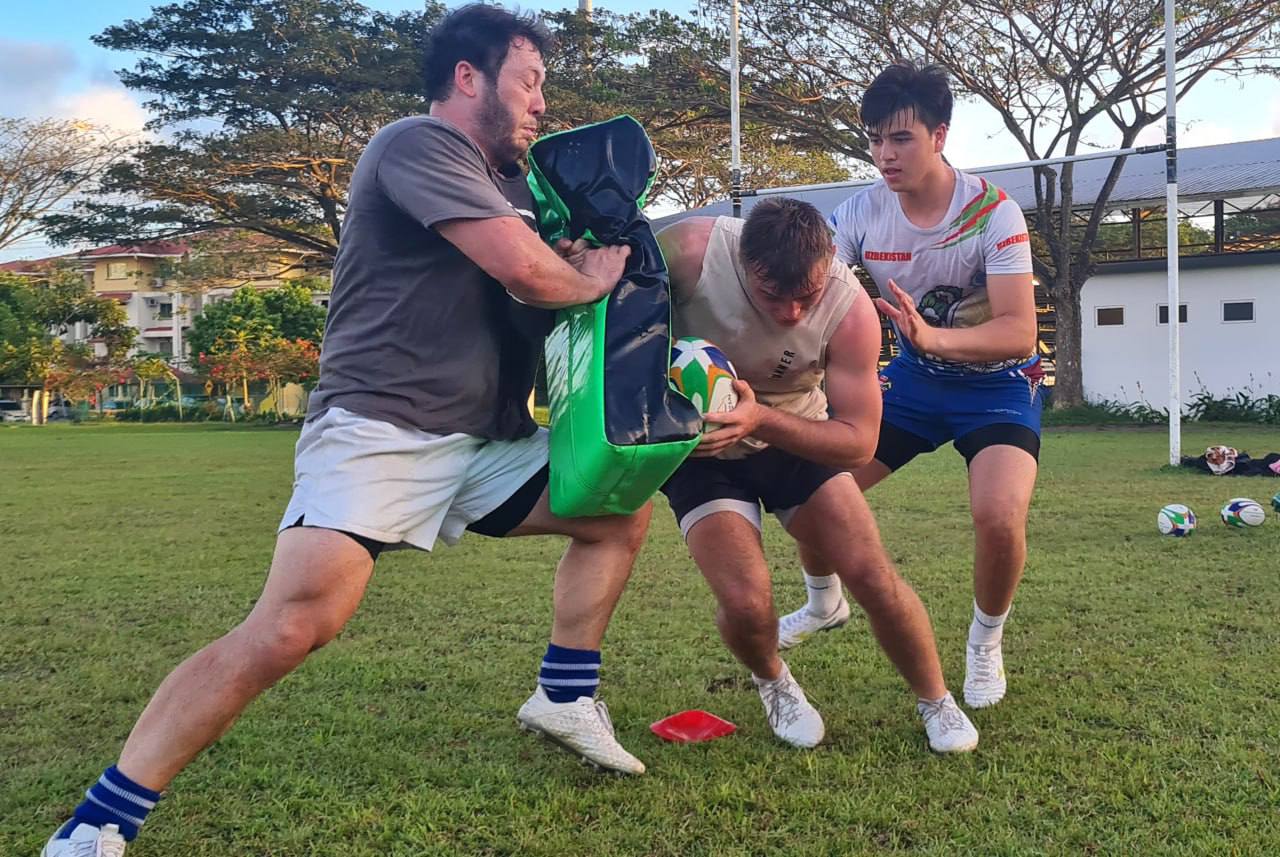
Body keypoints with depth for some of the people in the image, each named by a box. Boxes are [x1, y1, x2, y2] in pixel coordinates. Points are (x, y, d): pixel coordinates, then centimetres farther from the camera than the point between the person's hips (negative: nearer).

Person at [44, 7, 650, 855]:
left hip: (484, 441, 10)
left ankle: (566, 698, 21)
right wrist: (593, 280, 0)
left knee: (622, 508, 10)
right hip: (379, 430, -9)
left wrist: (596, 256, 2)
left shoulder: (506, 182, 20)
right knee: (291, 627, -22)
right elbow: (527, 271, -20)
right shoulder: (418, 144, -11)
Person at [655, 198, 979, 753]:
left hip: (796, 439, 1)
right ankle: (772, 682, 19)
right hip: (701, 447, -1)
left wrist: (761, 419, -39)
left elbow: (859, 443, -23)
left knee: (872, 575, -8)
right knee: (746, 604, -18)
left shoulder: (851, 311, -27)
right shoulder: (691, 250, -30)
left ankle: (936, 702, 21)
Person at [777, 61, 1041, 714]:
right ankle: (824, 604, 29)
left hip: (997, 383, -4)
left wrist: (932, 337, -49)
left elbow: (1019, 331, -31)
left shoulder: (993, 213, -23)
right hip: (913, 376, 4)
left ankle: (986, 643, 5)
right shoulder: (862, 212, -13)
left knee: (1000, 515, -28)